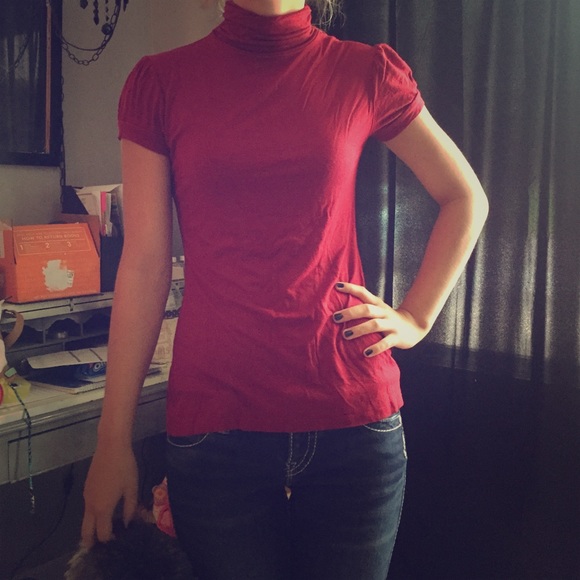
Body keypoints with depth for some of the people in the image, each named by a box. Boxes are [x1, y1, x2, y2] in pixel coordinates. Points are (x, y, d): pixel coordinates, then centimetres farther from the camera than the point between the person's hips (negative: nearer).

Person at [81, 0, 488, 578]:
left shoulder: (366, 73, 3)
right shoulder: (159, 82, 3)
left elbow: (466, 199, 15)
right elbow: (144, 265, 0)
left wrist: (415, 318, 5)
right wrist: (113, 442, 0)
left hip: (351, 415, 1)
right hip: (214, 418, 0)